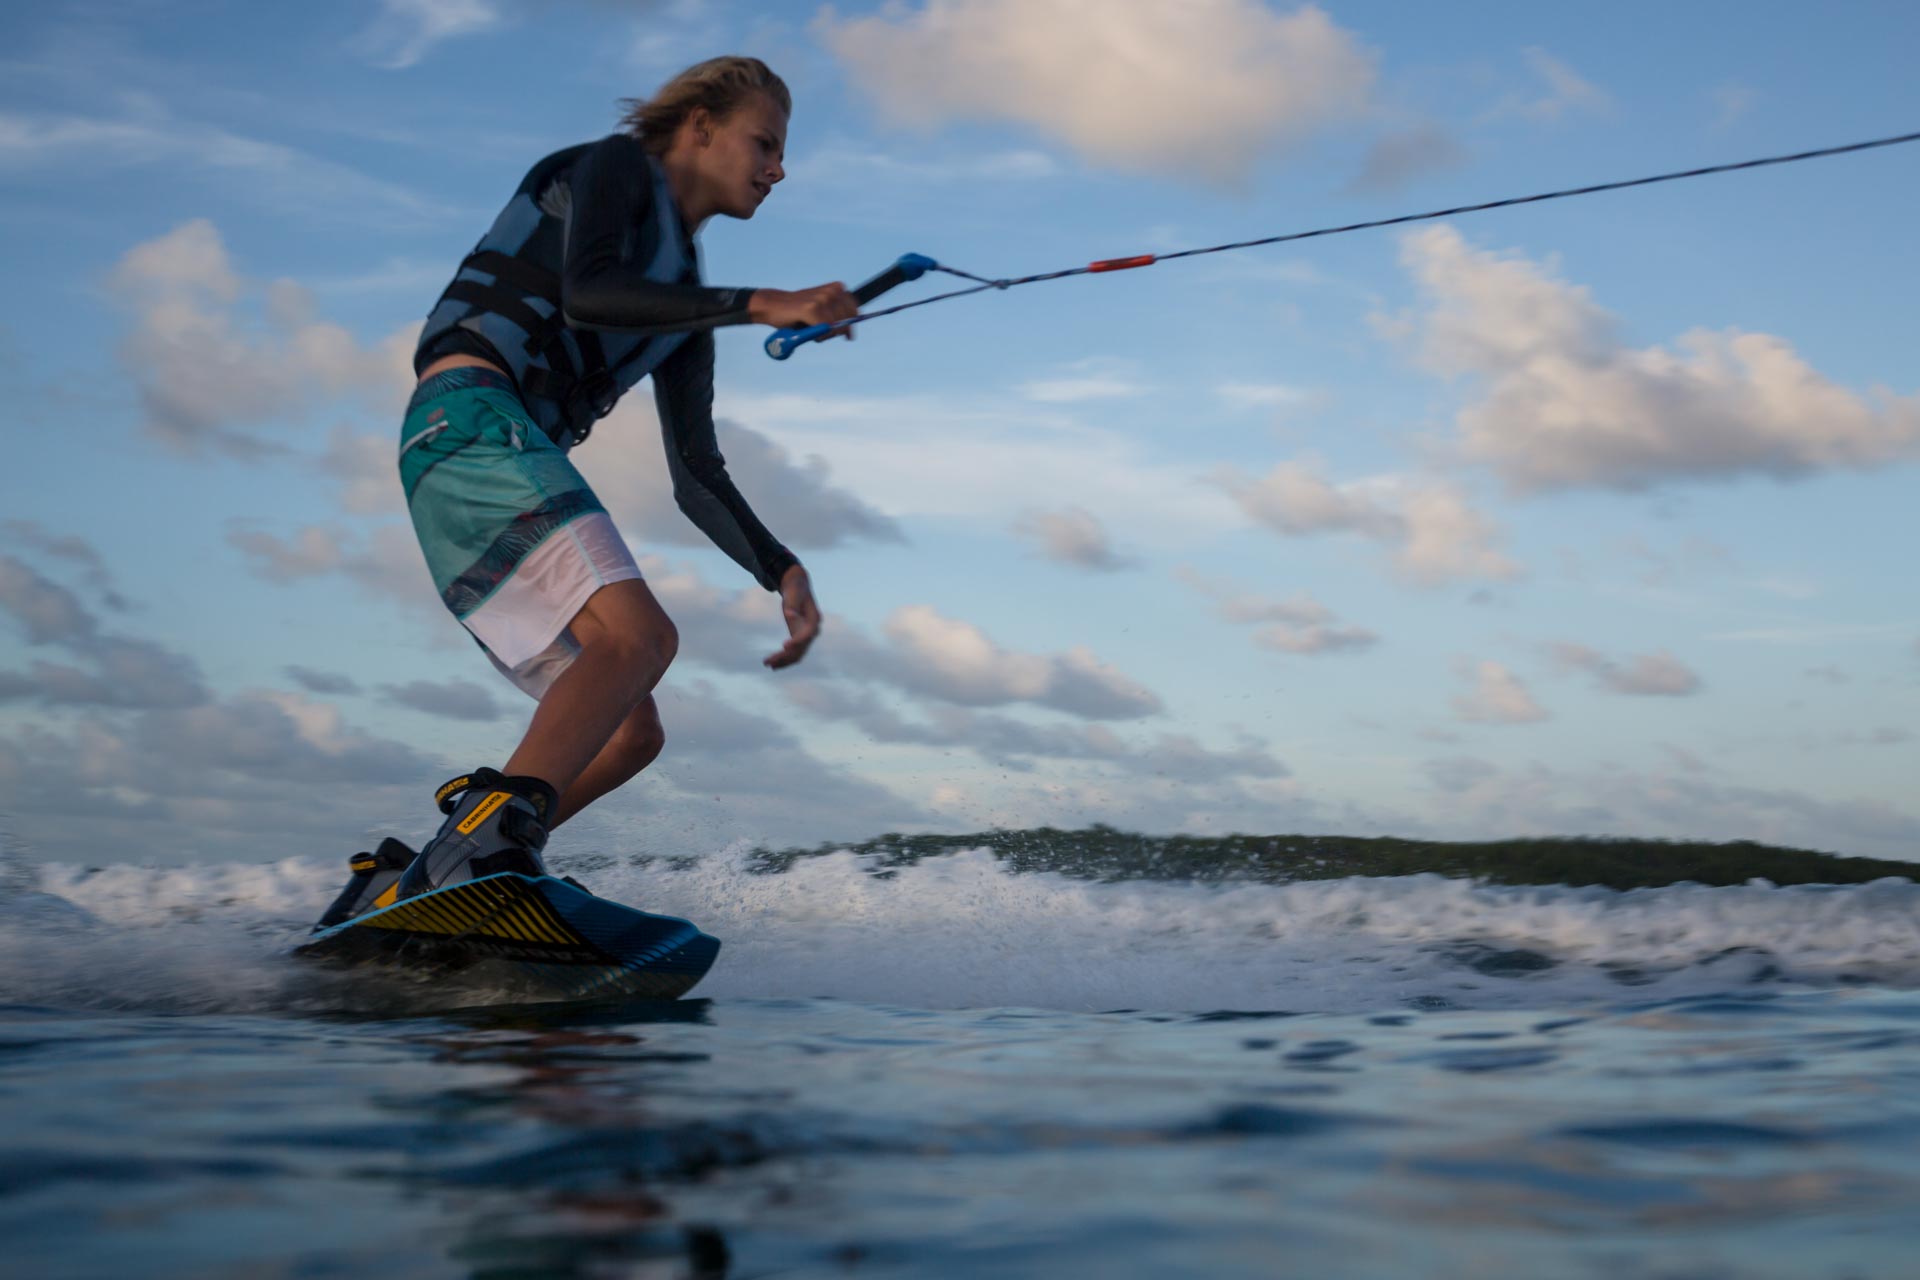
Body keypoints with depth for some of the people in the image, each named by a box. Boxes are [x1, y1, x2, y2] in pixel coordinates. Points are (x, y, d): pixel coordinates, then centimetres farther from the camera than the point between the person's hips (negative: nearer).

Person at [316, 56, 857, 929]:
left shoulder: (684, 300, 27)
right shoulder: (615, 166, 8)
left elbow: (696, 478, 23)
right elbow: (586, 295, -14)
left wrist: (782, 572, 10)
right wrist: (759, 306, -16)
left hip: (518, 463, 9)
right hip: (469, 417, -9)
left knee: (631, 733, 1)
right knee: (638, 635, -28)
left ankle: (396, 886, -1)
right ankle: (484, 846, -44)